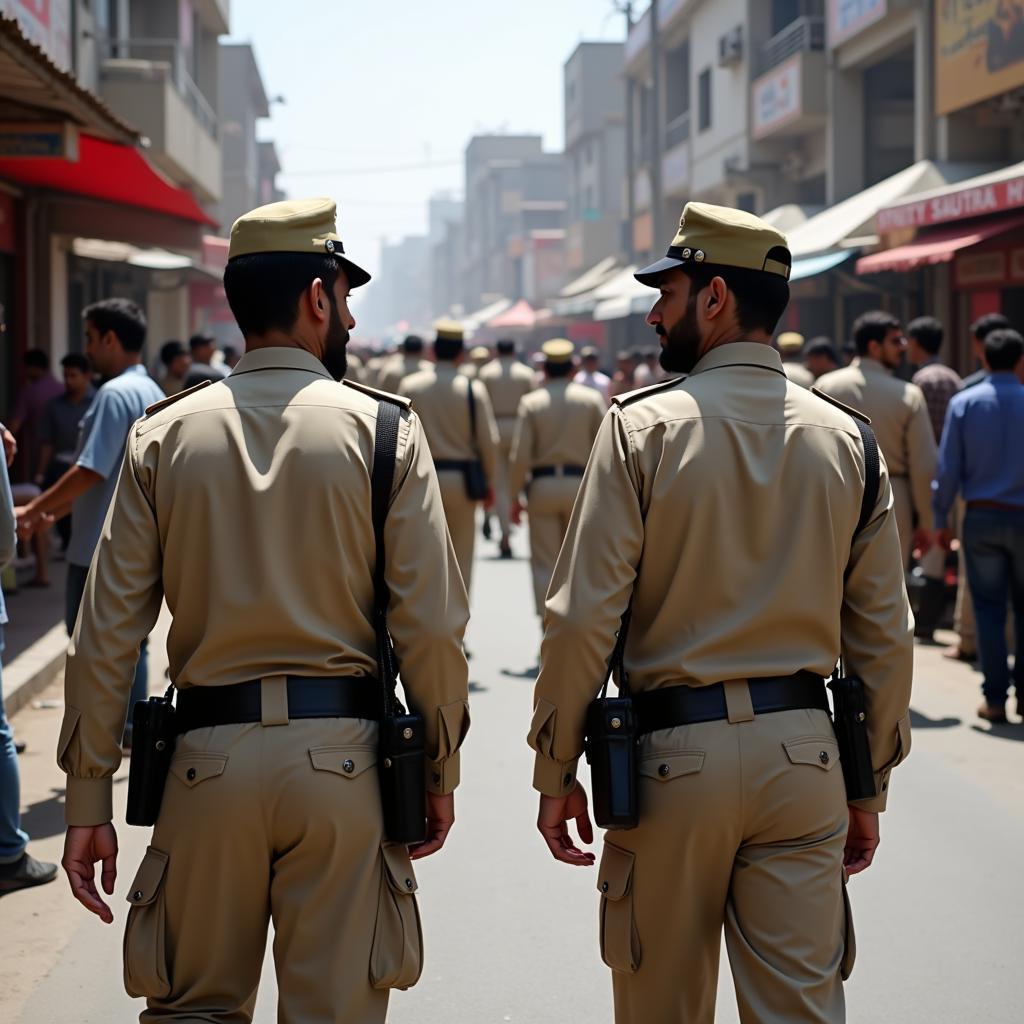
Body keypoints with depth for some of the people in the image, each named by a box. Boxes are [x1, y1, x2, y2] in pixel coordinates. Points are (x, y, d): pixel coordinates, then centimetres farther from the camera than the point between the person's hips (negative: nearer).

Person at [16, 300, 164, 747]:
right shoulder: (152, 392, 13)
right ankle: (131, 728, 16)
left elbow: (91, 470, -23)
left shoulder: (116, 394, -17)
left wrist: (32, 510, -16)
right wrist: (55, 511, 19)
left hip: (102, 546, -9)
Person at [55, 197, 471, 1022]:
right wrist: (441, 770, 6)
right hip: (338, 755, -1)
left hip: (208, 758, 2)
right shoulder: (382, 428, -2)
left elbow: (106, 637, 0)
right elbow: (431, 624, -6)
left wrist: (89, 800, 5)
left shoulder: (165, 436, 3)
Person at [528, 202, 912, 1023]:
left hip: (675, 751, -3)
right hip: (801, 750, 3)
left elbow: (583, 617, -10)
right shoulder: (846, 439, 4)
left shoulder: (644, 425, -7)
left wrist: (556, 772, -1)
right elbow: (884, 636, 5)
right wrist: (870, 787, 15)